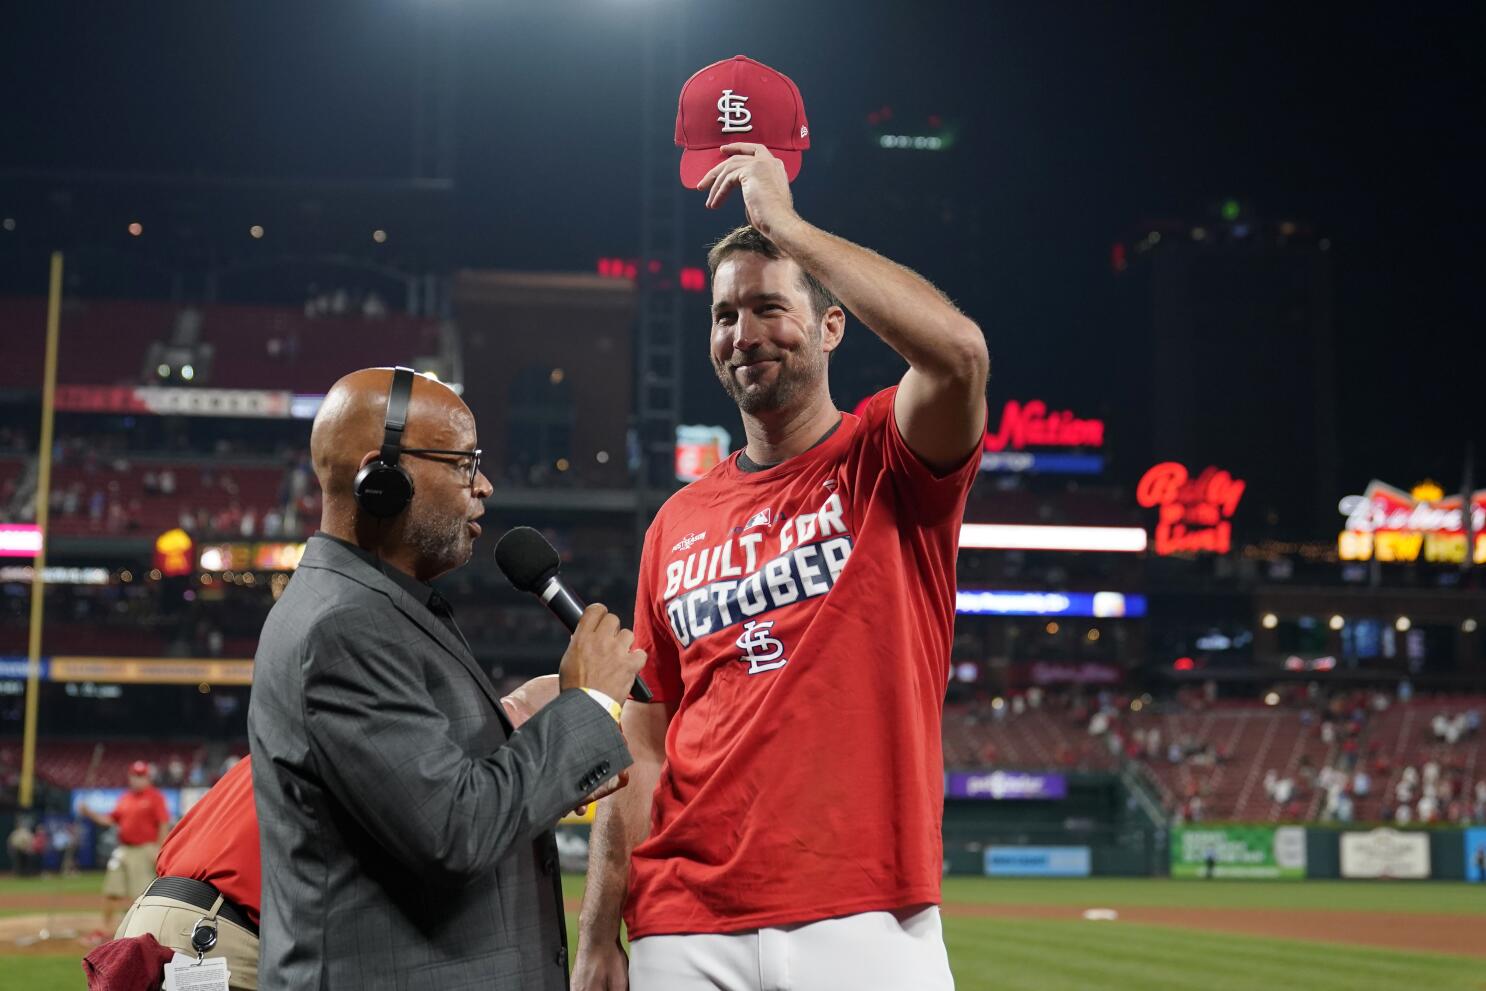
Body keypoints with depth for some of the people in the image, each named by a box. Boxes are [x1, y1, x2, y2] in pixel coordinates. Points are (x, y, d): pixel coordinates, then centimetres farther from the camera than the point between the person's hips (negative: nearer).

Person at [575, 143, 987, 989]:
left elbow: (959, 350, -21)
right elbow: (643, 745, 14)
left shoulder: (887, 464, 3)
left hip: (864, 918, -4)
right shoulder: (678, 526, 14)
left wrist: (785, 223, -11)